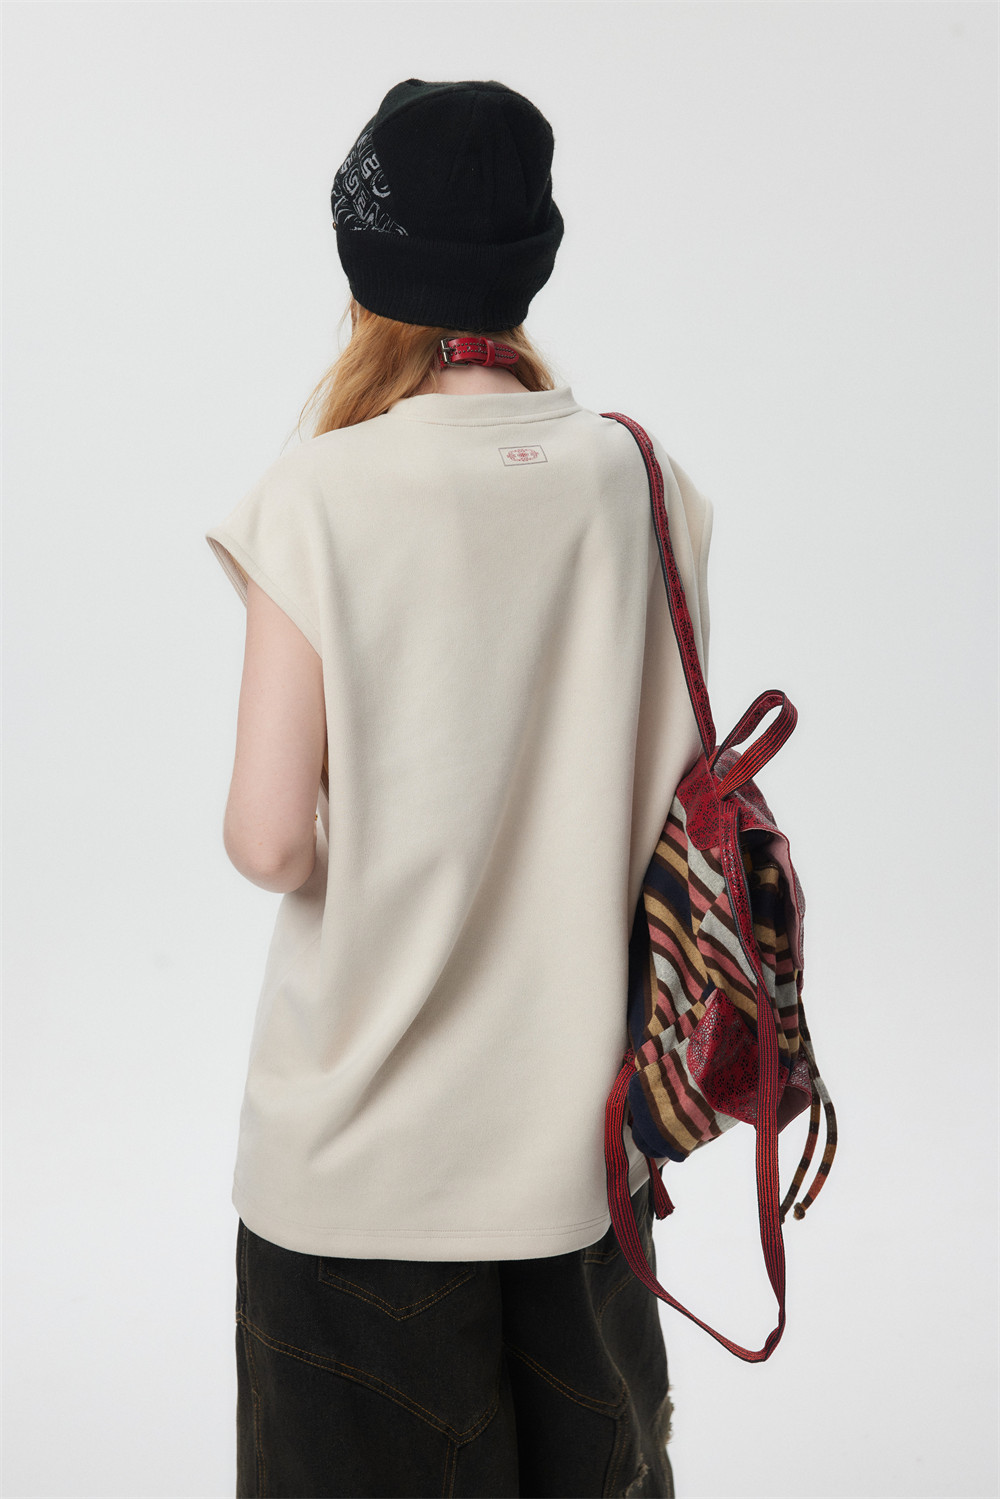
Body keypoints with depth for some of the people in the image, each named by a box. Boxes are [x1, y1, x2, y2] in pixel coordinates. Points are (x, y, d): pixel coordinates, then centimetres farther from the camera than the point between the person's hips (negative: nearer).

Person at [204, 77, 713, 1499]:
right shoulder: (638, 479, -5)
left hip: (365, 1132, -3)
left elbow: (268, 838, -16)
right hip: (576, 1113, 3)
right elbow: (676, 801, 1)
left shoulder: (323, 493, -15)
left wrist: (349, 876, 5)